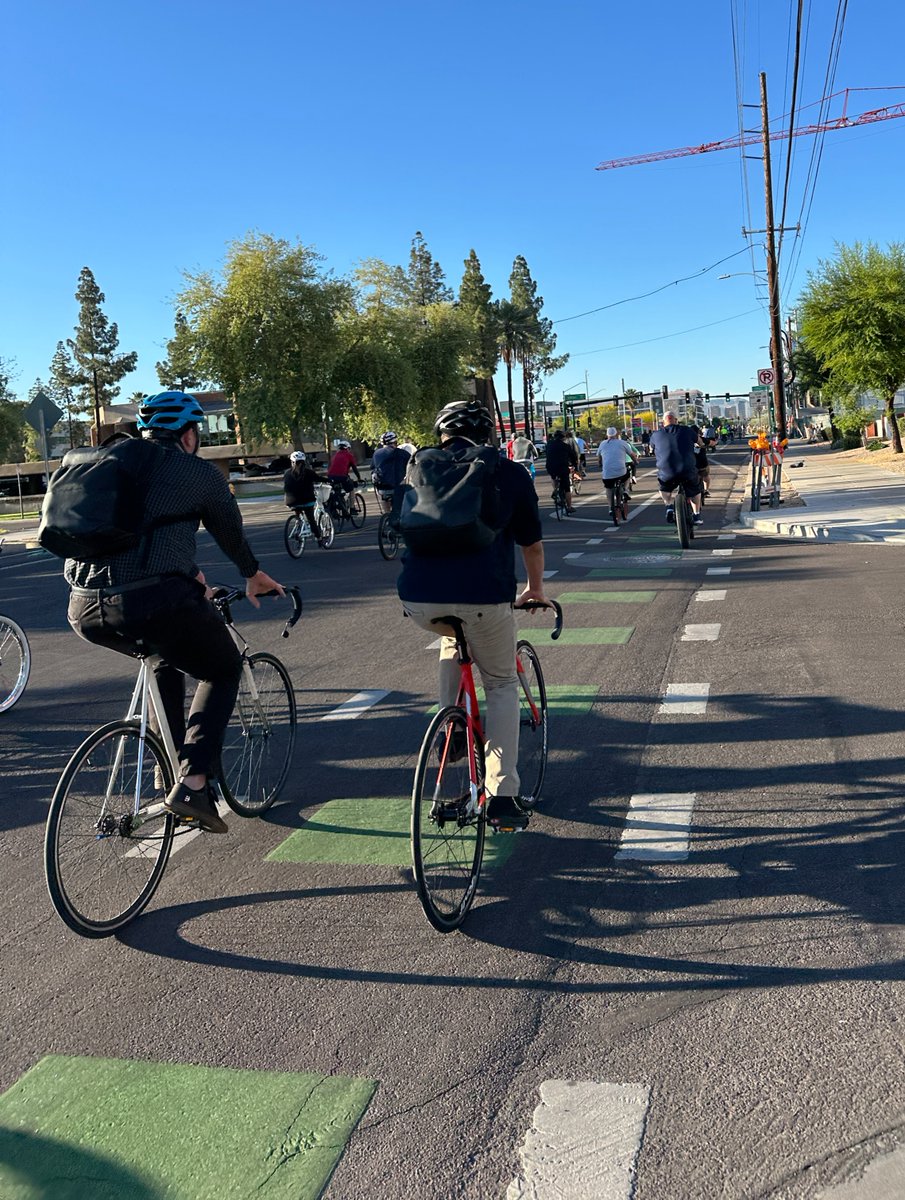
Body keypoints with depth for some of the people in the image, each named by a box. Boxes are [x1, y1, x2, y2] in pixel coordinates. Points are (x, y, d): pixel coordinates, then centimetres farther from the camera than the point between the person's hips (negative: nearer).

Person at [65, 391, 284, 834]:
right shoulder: (200, 472, 8)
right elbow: (231, 533, 22)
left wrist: (188, 573, 52)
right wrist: (252, 575, 43)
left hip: (85, 612, 6)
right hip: (153, 601, -6)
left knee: (166, 656, 35)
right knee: (224, 670, 19)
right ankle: (192, 784, 3)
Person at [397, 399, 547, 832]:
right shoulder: (510, 473, 14)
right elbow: (532, 543, 23)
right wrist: (535, 589, 41)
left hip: (418, 598, 2)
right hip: (482, 595, -2)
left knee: (452, 638, 37)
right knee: (502, 685, 18)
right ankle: (502, 798, 11)